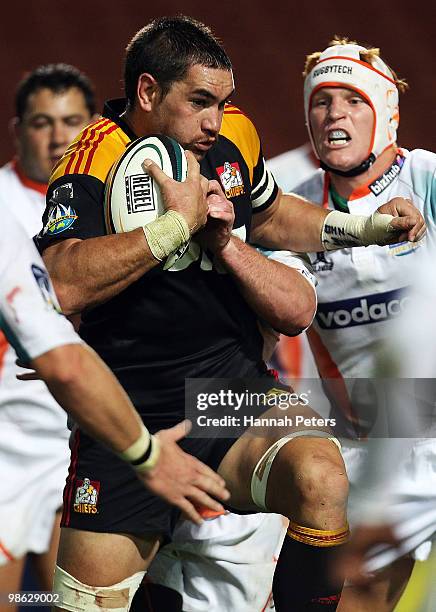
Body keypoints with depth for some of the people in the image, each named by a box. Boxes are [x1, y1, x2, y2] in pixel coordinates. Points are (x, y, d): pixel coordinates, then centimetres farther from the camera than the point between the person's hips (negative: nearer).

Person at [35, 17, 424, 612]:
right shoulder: (97, 161, -12)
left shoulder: (233, 135, 7)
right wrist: (179, 221, -26)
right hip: (133, 422, -3)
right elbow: (61, 286, -31)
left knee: (319, 478, -28)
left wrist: (366, 227, 24)